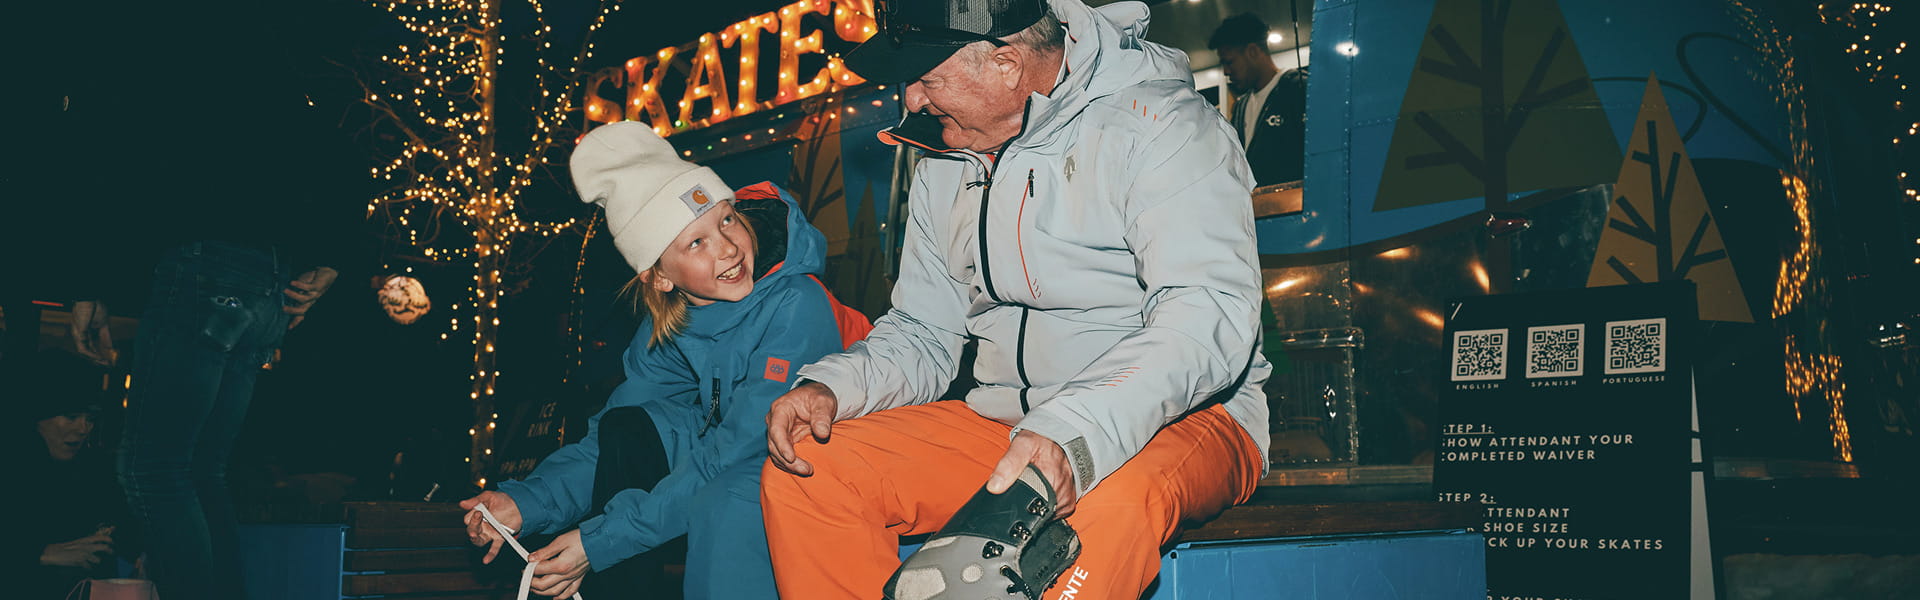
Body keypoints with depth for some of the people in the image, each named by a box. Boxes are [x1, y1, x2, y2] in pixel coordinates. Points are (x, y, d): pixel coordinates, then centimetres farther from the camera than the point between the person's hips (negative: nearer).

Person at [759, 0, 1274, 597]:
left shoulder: (1160, 125, -11)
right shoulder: (943, 166, 14)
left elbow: (1209, 317, -25)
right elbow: (922, 333, 18)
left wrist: (1074, 437, -40)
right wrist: (830, 385, -5)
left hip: (1182, 419, -7)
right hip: (1004, 424, 7)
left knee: (1105, 503, -42)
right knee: (802, 471, -11)